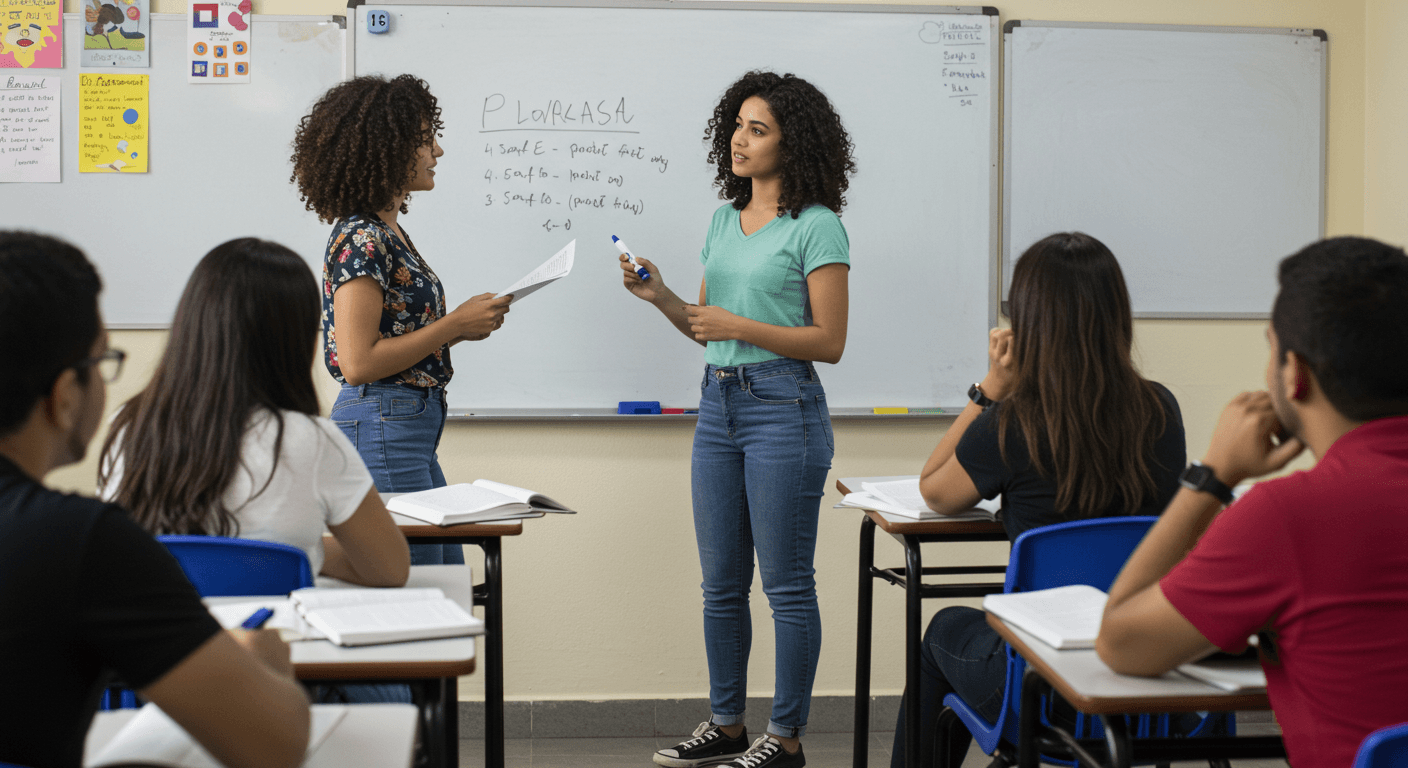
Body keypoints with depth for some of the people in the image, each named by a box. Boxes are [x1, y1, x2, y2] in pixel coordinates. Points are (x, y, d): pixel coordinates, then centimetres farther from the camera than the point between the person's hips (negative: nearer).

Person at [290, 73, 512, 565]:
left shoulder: (388, 231, 14)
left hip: (411, 432, 10)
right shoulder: (360, 239, -15)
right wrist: (453, 326, -16)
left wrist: (460, 328, 6)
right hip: (379, 428, -10)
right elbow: (357, 362, -20)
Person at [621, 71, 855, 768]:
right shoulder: (724, 220, 14)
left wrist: (740, 326, -16)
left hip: (783, 408, -8)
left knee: (787, 584, 0)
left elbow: (828, 342, -11)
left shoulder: (817, 227, -8)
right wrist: (659, 296, 1)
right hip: (717, 404, 8)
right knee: (720, 581, 13)